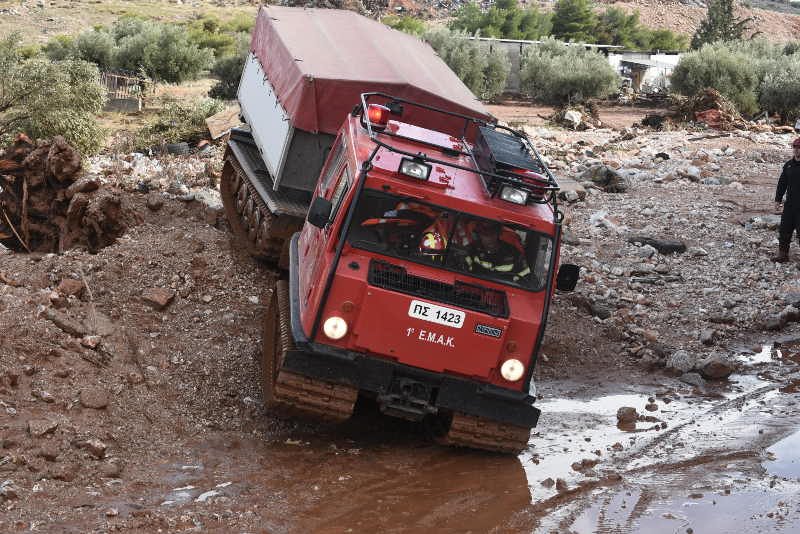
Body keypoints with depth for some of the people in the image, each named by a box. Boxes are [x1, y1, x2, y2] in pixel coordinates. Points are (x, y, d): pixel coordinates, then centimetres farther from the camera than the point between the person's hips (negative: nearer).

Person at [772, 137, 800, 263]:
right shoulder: (788, 165, 9)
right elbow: (782, 183, 15)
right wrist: (778, 199, 12)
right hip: (790, 205, 6)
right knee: (784, 230, 9)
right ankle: (783, 254, 19)